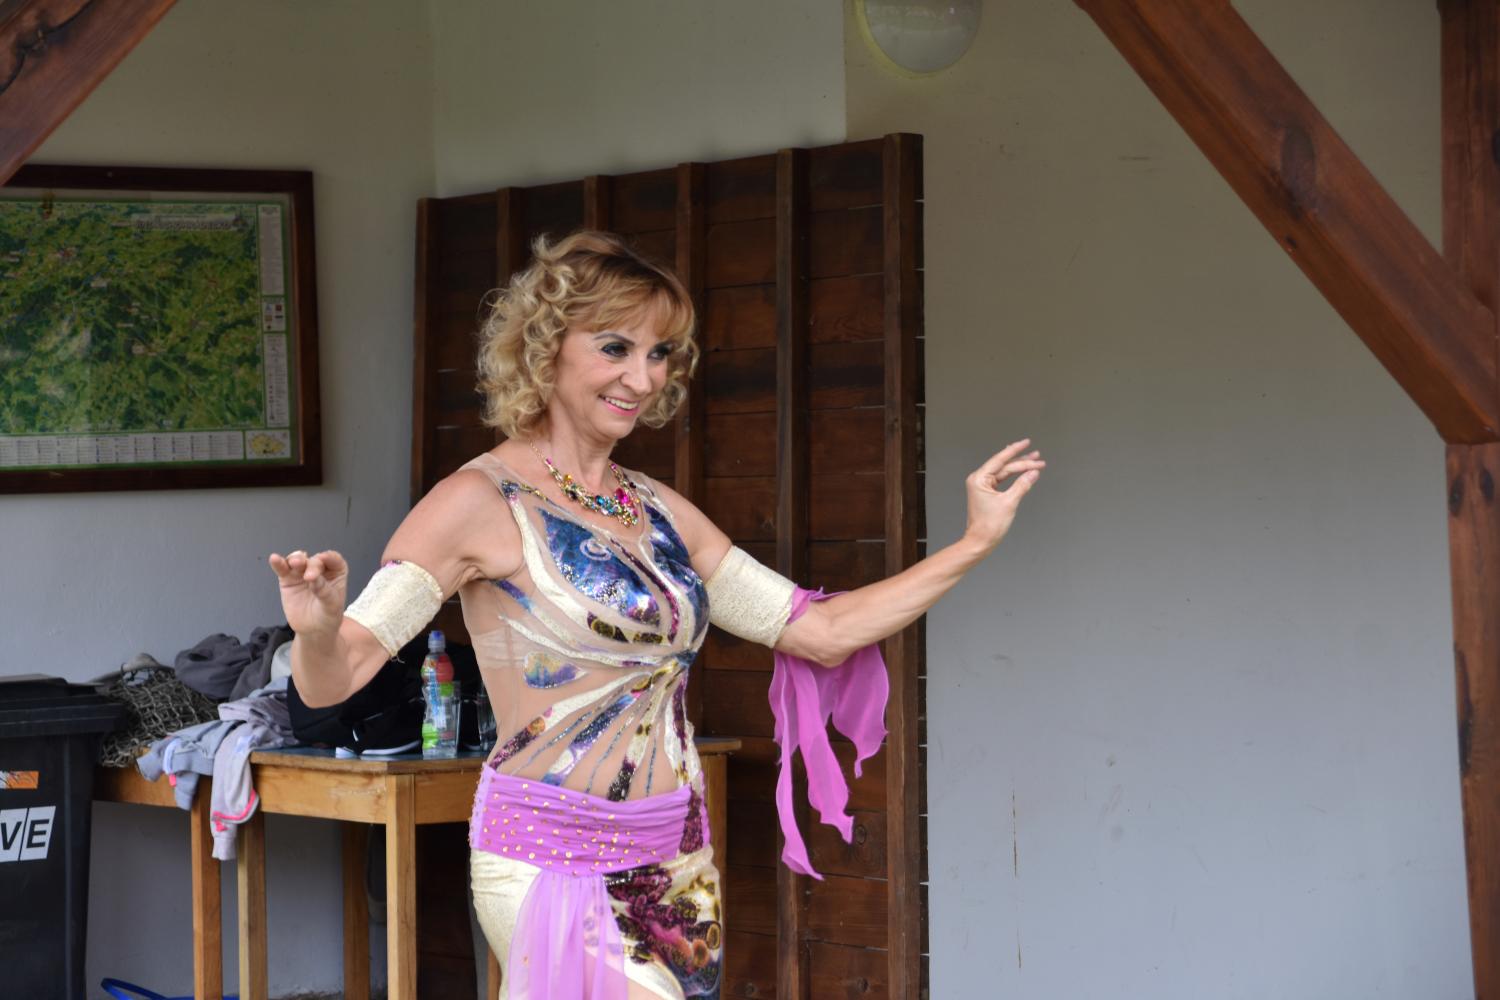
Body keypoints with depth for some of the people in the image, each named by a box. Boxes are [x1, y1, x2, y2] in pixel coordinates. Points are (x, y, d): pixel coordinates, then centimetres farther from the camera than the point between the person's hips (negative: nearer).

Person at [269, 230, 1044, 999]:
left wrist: (975, 543, 13)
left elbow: (822, 631, 16)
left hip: (679, 870, 7)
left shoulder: (659, 512, 12)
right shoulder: (484, 502, -8)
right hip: (554, 857, -7)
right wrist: (317, 630, -38)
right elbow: (332, 679, -15)